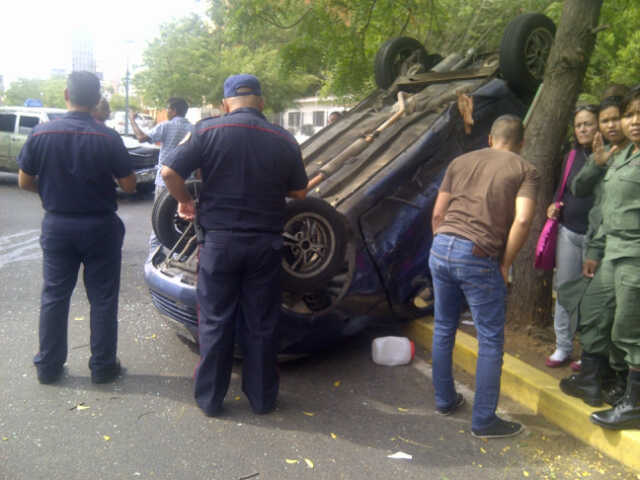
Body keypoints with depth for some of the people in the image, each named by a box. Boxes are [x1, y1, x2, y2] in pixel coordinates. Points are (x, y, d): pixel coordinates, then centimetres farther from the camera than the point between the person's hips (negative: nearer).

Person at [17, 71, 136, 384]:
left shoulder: (42, 133, -7)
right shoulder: (108, 138, -13)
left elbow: (24, 181, 0)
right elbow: (129, 185, -9)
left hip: (57, 226, 2)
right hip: (100, 227, -2)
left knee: (54, 297, 14)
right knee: (102, 299, 8)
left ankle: (48, 366, 22)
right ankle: (102, 366, 15)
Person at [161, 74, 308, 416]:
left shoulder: (209, 131, -6)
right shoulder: (284, 140, 0)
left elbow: (170, 172, -9)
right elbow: (299, 192, 9)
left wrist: (185, 201, 8)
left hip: (219, 240, -1)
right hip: (266, 243, 2)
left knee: (215, 323, 10)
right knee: (261, 324, 12)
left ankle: (210, 399, 20)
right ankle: (262, 398, 24)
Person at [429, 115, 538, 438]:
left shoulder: (460, 162, 17)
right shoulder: (525, 171, 5)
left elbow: (437, 214, 15)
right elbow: (522, 220, -11)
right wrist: (505, 264, -2)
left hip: (441, 248, 5)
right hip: (479, 258, -5)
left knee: (444, 329, 19)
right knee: (490, 341, 7)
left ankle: (444, 399, 33)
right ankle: (484, 420, 14)